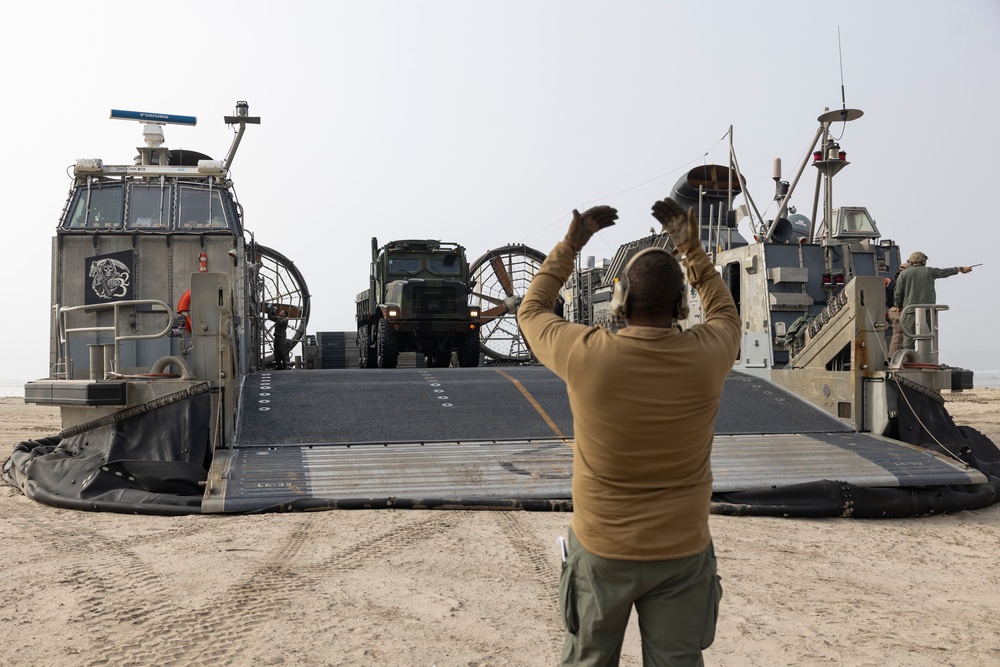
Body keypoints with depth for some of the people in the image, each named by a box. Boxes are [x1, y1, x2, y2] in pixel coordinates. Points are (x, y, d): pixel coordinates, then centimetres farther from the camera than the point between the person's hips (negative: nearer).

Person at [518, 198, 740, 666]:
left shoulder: (588, 356, -18)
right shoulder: (706, 355, -12)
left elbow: (531, 311, 5)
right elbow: (725, 312, 15)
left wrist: (570, 245, 11)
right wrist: (692, 248, 16)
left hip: (601, 551, -1)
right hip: (682, 553, 2)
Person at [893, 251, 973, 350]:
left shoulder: (904, 274, 1)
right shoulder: (929, 271, 7)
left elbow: (898, 294, -1)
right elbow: (945, 272, 23)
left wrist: (898, 307, 16)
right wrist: (961, 269, 40)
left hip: (910, 312, -2)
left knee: (909, 339, -3)